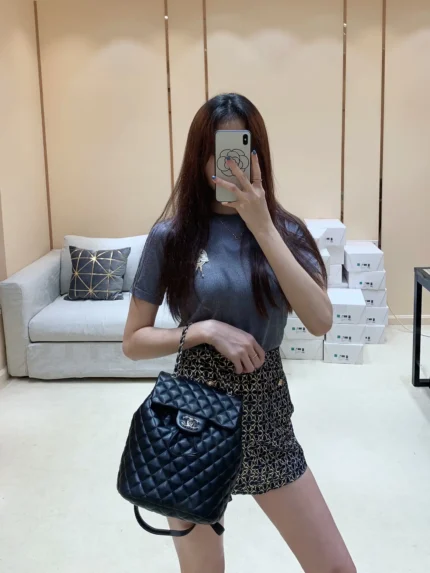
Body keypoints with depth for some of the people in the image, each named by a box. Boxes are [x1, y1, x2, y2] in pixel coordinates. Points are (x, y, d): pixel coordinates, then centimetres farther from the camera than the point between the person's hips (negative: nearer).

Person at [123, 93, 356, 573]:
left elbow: (320, 321, -17)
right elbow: (133, 342, -4)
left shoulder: (286, 229, -1)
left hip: (267, 414, 2)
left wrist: (262, 227, -21)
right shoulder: (172, 235, -7)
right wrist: (208, 330, -19)